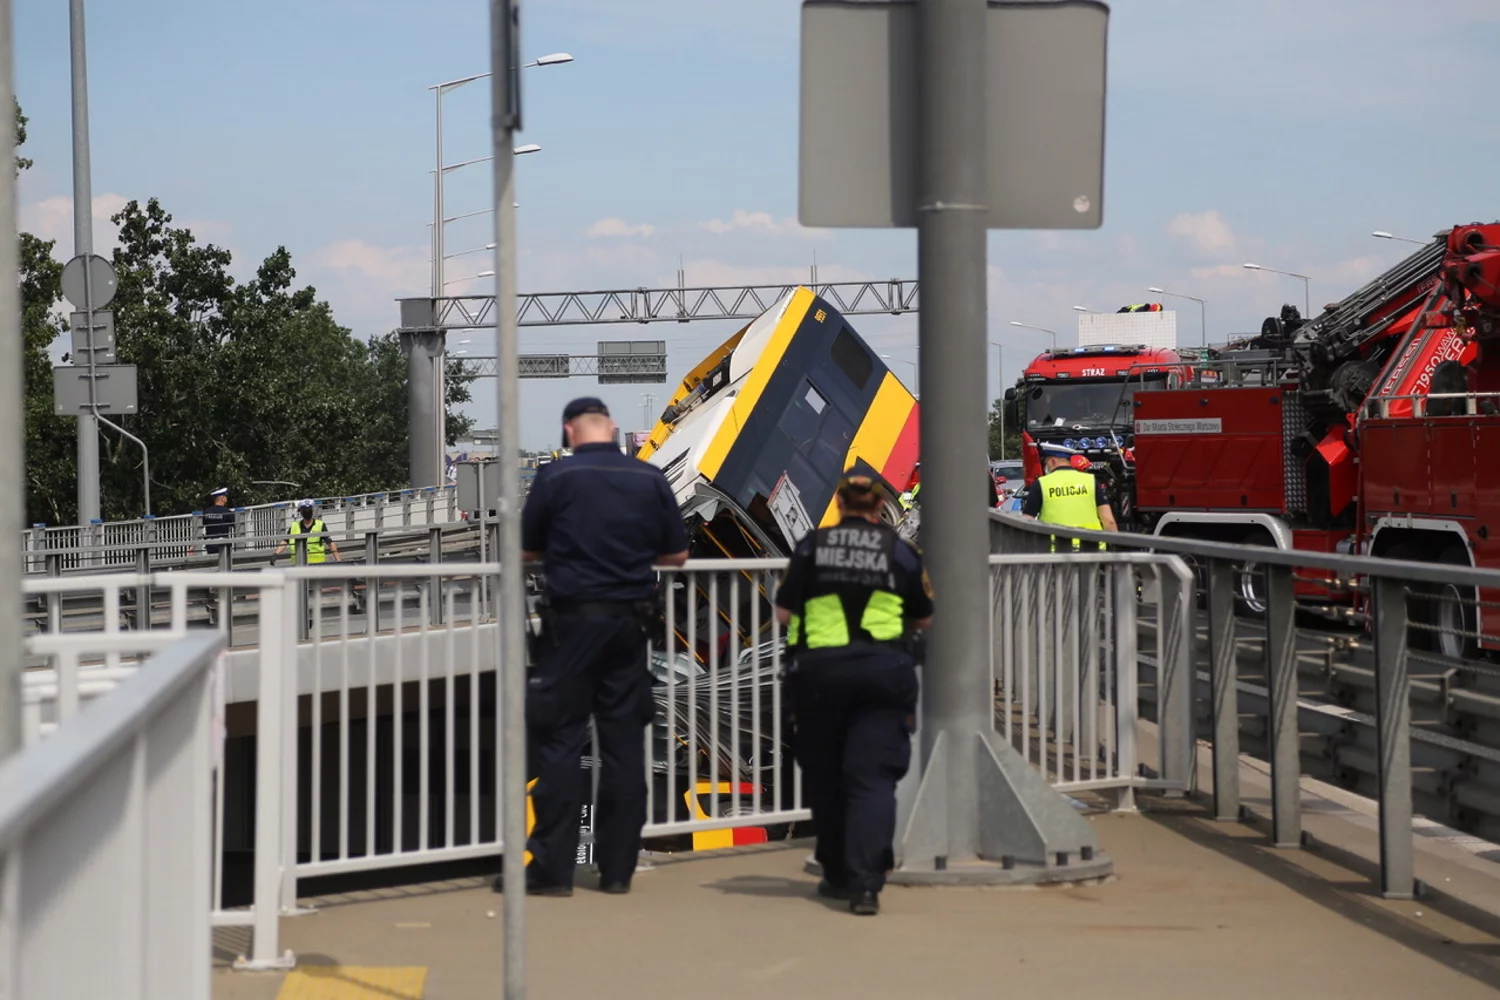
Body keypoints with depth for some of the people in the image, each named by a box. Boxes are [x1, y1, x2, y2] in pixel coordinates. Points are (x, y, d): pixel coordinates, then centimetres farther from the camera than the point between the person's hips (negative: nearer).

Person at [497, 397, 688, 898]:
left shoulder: (556, 477, -7)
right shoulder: (650, 479, 3)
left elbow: (526, 550, 1)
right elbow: (676, 554, 8)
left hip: (573, 618, -3)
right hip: (629, 621, 3)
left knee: (560, 742, 1)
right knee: (624, 743, 8)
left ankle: (552, 867, 0)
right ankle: (618, 866, 11)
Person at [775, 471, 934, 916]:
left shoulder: (811, 547, 4)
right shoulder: (901, 551, 5)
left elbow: (784, 613, 6)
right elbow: (923, 618, 14)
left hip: (819, 667, 1)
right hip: (882, 668, 0)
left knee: (825, 775, 14)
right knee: (872, 776, -3)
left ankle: (837, 874, 23)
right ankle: (864, 882, -17)